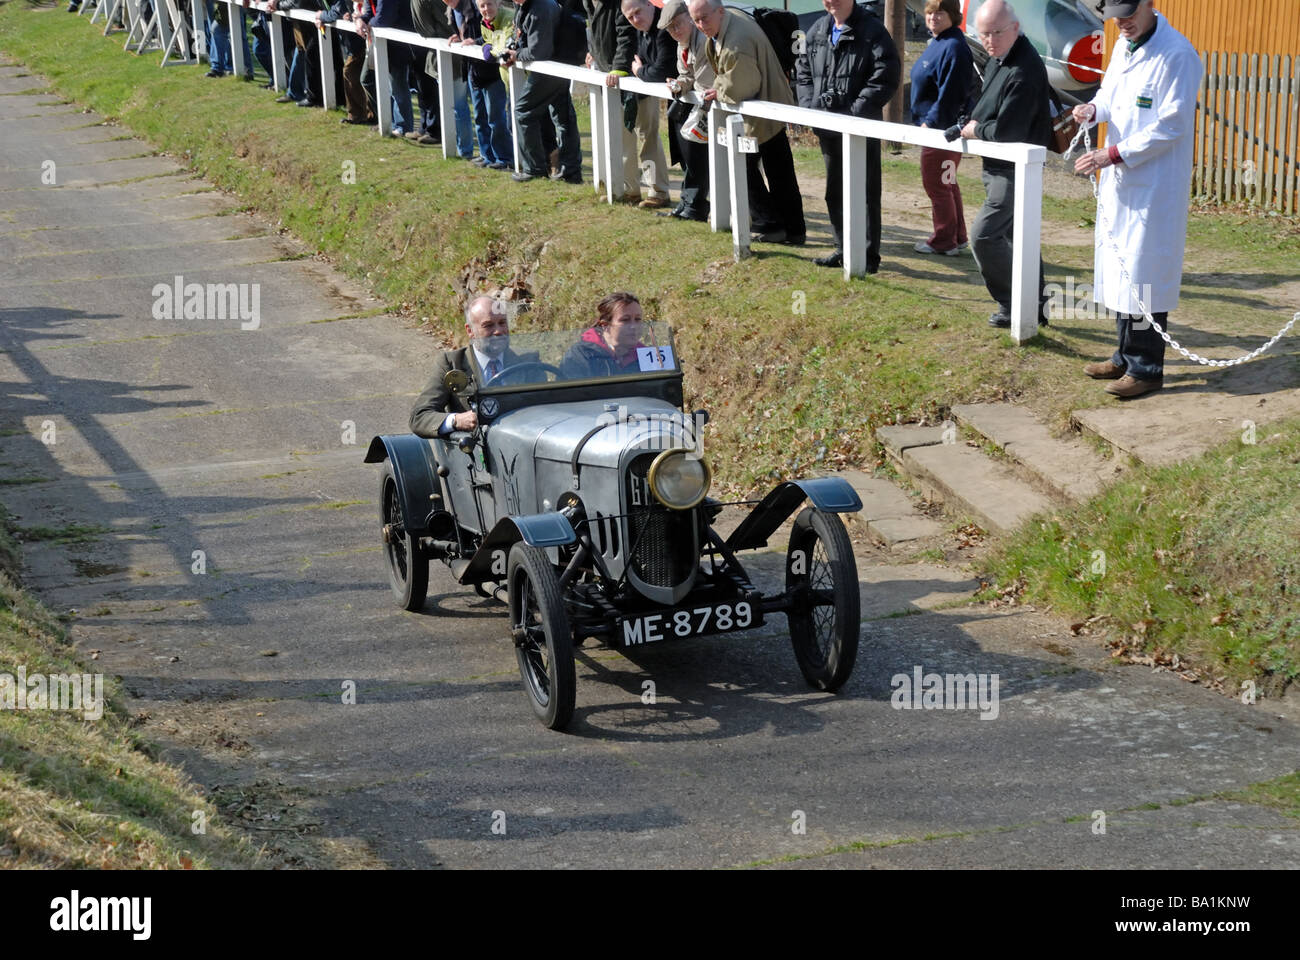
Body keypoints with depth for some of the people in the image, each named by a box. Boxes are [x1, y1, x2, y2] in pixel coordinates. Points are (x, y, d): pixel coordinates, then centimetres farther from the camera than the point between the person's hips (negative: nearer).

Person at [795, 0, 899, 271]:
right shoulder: (817, 31, 10)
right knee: (835, 192, 15)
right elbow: (803, 73, 15)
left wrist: (855, 112, -19)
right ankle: (843, 249, 27)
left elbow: (885, 78, -15)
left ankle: (868, 256, 5)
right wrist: (810, 110, 0)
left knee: (864, 192, -2)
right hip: (827, 128, 7)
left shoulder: (871, 31, -9)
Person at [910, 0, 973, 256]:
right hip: (932, 127, 10)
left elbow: (950, 93, -24)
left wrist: (931, 122, -21)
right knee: (947, 184, 17)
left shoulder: (953, 47, -20)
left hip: (943, 129, -10)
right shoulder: (937, 43, 12)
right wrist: (925, 121, 14)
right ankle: (957, 237, 26)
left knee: (936, 185, -1)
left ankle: (944, 241, 9)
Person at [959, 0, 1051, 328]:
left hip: (1016, 169, -10)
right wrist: (975, 123, 2)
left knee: (983, 235, -10)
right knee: (1016, 234, 17)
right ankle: (1035, 306, 28)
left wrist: (973, 130, -11)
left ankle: (1011, 307, 1)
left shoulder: (1024, 71, -26)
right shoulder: (998, 57, 6)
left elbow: (1006, 131, -29)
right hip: (999, 166, 10)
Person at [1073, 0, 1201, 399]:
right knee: (1119, 267, 15)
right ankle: (1126, 355, 26)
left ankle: (1147, 367, 3)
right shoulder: (1123, 46, 10)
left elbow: (1172, 126, -20)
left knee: (1142, 271, -6)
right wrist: (1093, 108, 0)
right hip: (1119, 178, 9)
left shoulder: (1176, 55, -17)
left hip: (1154, 183, -9)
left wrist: (1113, 155, -20)